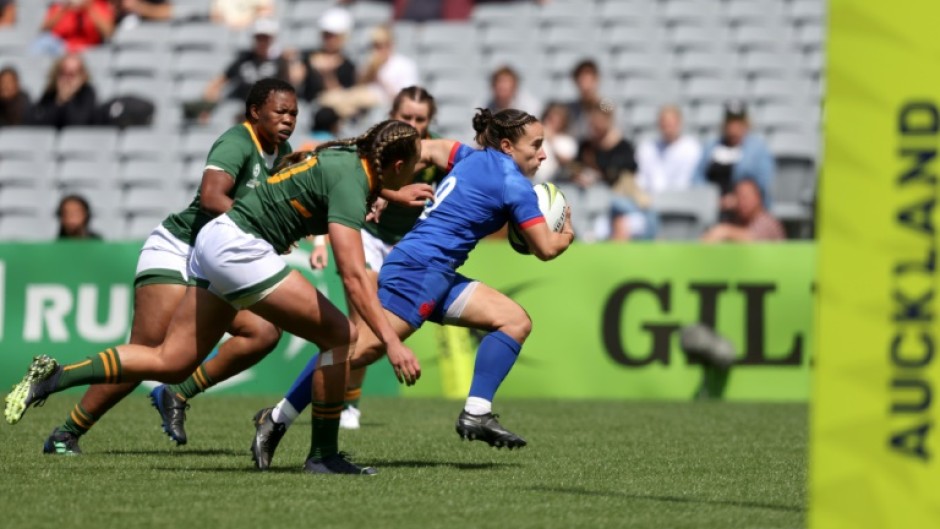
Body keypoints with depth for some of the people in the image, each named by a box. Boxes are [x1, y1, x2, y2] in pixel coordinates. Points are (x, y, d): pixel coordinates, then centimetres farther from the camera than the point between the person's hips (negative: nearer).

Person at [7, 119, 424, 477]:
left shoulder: (347, 158, 8)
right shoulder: (349, 180, -18)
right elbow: (353, 274, -27)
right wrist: (391, 341, -31)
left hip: (216, 240, 10)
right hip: (238, 249, -10)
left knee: (170, 363, 11)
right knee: (341, 336, -8)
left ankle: (50, 379, 9)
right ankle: (323, 455, -1)